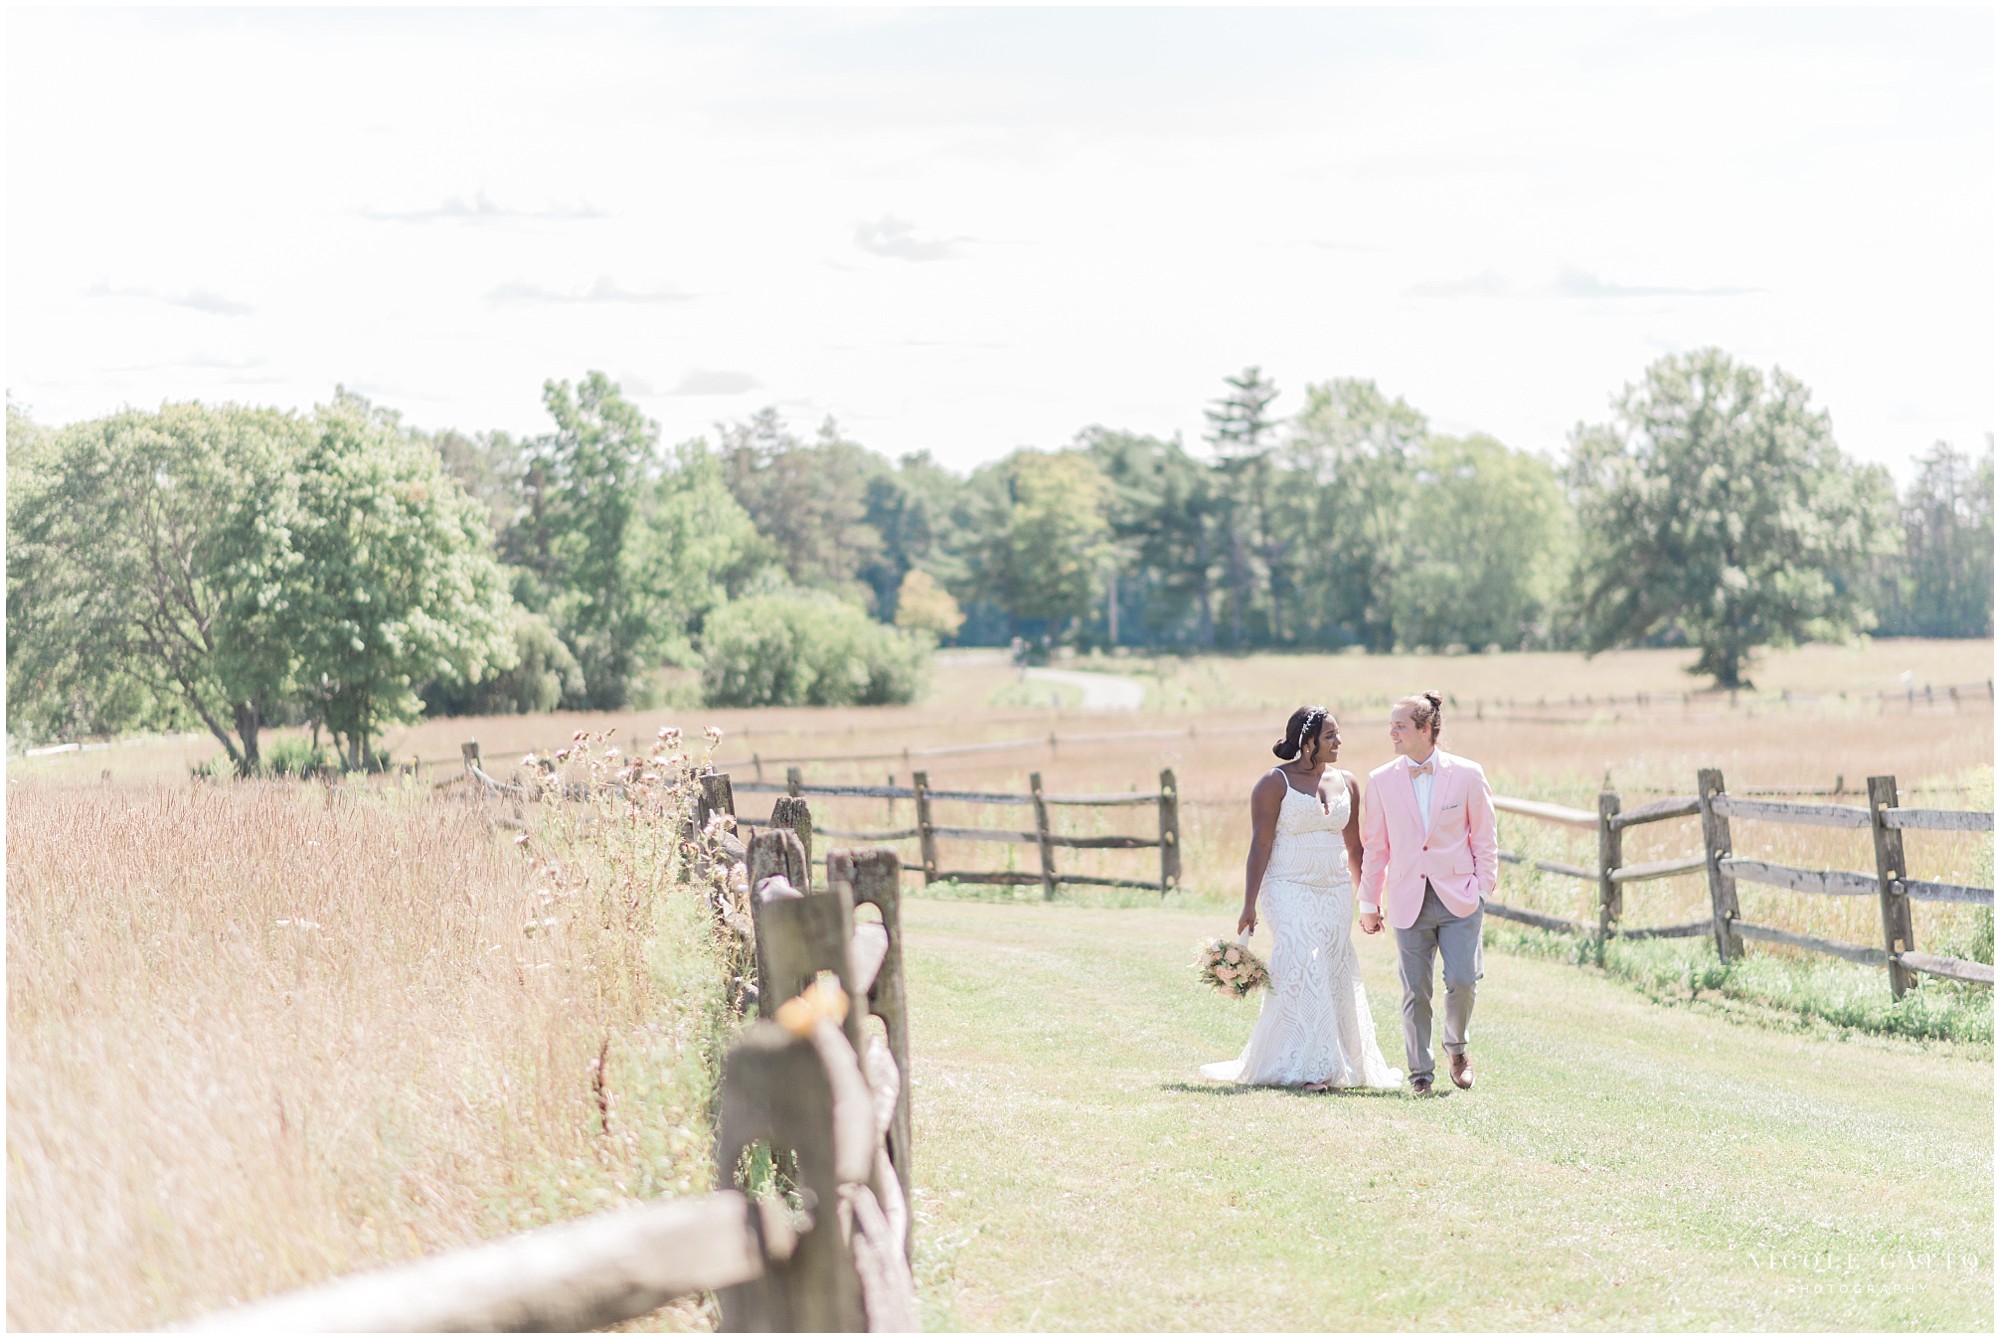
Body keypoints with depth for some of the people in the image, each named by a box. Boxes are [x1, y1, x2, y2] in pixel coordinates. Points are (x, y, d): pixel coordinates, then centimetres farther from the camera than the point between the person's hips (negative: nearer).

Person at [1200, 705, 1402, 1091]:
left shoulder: (1346, 784, 10)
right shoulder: (1275, 783, -6)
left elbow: (1354, 846, 16)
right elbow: (1260, 845, -9)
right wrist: (1249, 905, -15)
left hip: (1335, 894, 5)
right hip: (1290, 892, -5)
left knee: (1335, 977, 4)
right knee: (1301, 972, -14)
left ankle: (1342, 1064, 16)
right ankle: (1303, 1069, -11)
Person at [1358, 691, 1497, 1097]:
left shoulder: (1466, 774, -2)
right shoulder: (1381, 781, 3)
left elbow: (1483, 836, 4)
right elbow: (1374, 846, 9)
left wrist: (1484, 889, -1)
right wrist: (1369, 902, 9)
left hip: (1459, 898, -2)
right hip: (1409, 902, 2)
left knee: (1462, 980, -10)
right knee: (1415, 991, 2)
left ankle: (1457, 1047, 18)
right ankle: (1420, 1073, 14)